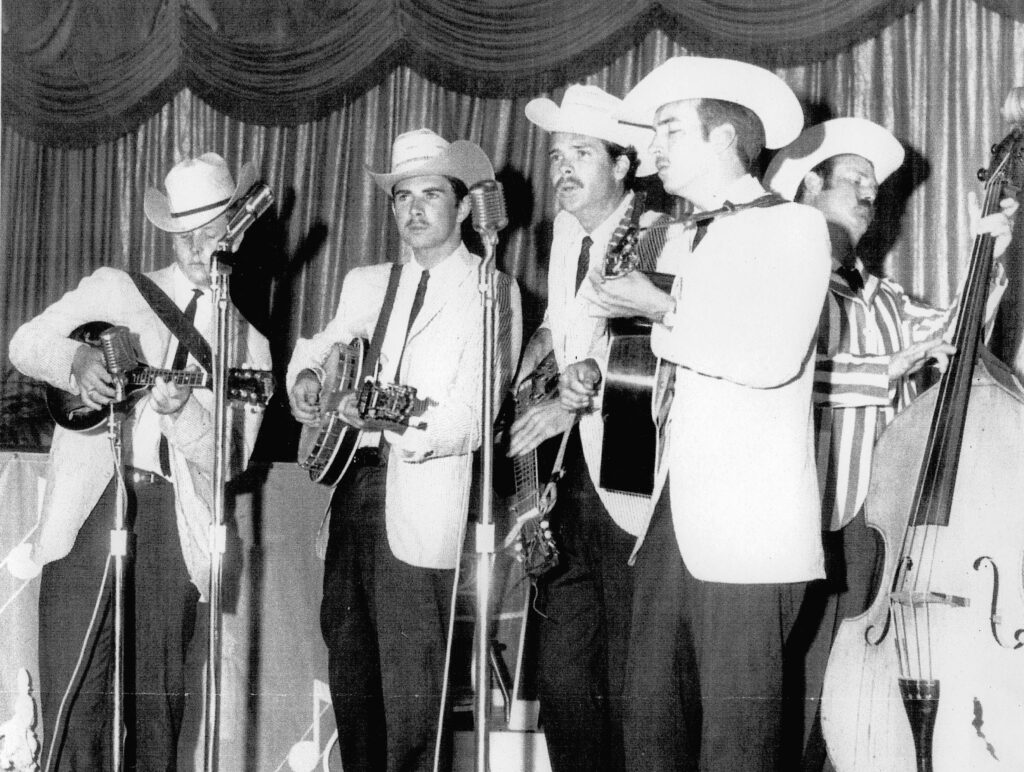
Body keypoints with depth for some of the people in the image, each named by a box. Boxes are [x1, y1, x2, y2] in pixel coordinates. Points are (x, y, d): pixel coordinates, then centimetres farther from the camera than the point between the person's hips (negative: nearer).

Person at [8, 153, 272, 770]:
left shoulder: (249, 345, 15)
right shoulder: (114, 289, 14)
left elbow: (227, 464, 6)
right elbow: (26, 344, 11)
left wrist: (182, 410, -14)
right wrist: (76, 361, -10)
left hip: (172, 523, 1)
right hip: (90, 508, -1)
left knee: (156, 701, 2)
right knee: (74, 690, -6)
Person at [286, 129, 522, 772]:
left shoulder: (493, 293, -2)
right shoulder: (367, 284, 17)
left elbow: (470, 419, -11)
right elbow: (319, 346, 30)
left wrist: (396, 426, -27)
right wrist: (306, 377, 7)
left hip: (421, 507, -6)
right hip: (353, 484, 6)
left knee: (412, 688, -9)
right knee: (350, 667, 11)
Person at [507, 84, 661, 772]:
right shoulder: (567, 233, 16)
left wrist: (574, 401, -20)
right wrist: (523, 379, 13)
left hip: (628, 489, -7)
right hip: (568, 484, 7)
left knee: (628, 684, -4)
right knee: (561, 676, 7)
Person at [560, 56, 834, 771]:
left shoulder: (793, 226, -3)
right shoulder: (681, 242, 21)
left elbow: (771, 358, -18)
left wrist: (661, 310, -8)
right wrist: (593, 378, 9)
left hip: (750, 531, -7)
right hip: (674, 523, 7)